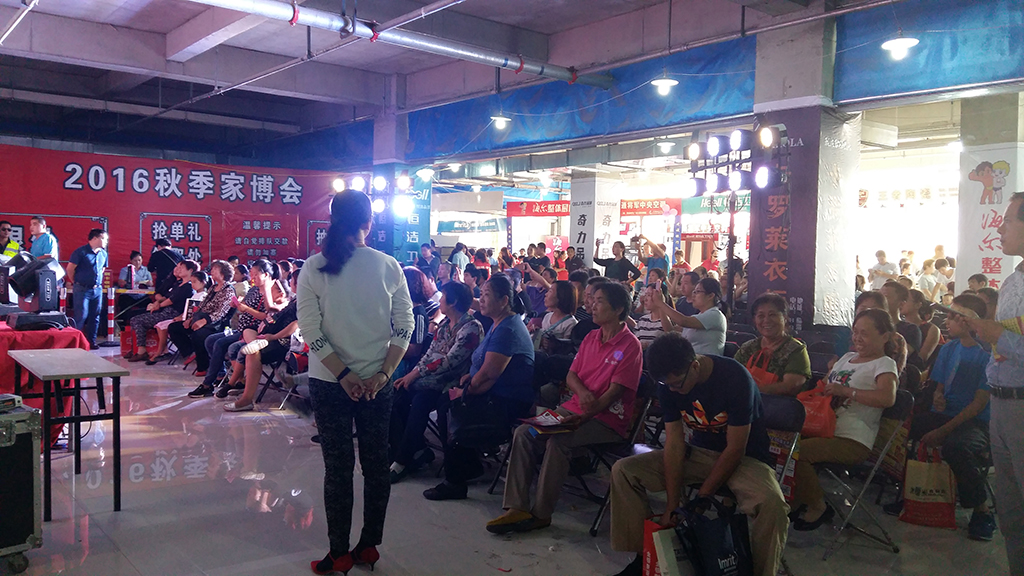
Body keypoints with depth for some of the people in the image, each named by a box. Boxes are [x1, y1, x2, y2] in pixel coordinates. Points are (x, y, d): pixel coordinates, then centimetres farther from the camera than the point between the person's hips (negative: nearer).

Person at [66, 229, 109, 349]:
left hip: (97, 289, 6)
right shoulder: (81, 252, -10)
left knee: (95, 317, 8)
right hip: (82, 290, -6)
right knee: (81, 317, -6)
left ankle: (91, 342, 16)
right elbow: (70, 269, -7)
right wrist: (77, 282, 2)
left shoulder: (103, 253, 11)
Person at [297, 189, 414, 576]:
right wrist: (382, 374, -7)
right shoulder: (388, 266, -4)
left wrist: (343, 374, -11)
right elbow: (404, 326, -7)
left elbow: (310, 329, -11)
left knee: (338, 466, 7)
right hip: (377, 382, 1)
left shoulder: (314, 267, -7)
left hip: (328, 382, -1)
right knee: (376, 463, 12)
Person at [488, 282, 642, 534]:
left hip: (608, 419, -7)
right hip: (574, 408, 7)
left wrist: (583, 417, -26)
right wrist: (582, 391, -10)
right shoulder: (591, 337, 14)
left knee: (558, 441, -31)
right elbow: (571, 375, 14)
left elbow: (615, 391, -16)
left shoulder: (630, 345, -10)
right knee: (524, 432, -14)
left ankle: (541, 513, -19)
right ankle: (517, 507, -17)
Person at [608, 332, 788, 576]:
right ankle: (643, 555, 2)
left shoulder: (735, 378, -26)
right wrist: (673, 505, -14)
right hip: (699, 452, 5)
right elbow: (674, 443, -9)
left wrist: (701, 499, -19)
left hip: (744, 458, -5)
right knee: (623, 471, -9)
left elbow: (735, 449, -22)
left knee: (771, 503, -38)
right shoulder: (668, 383, -11)